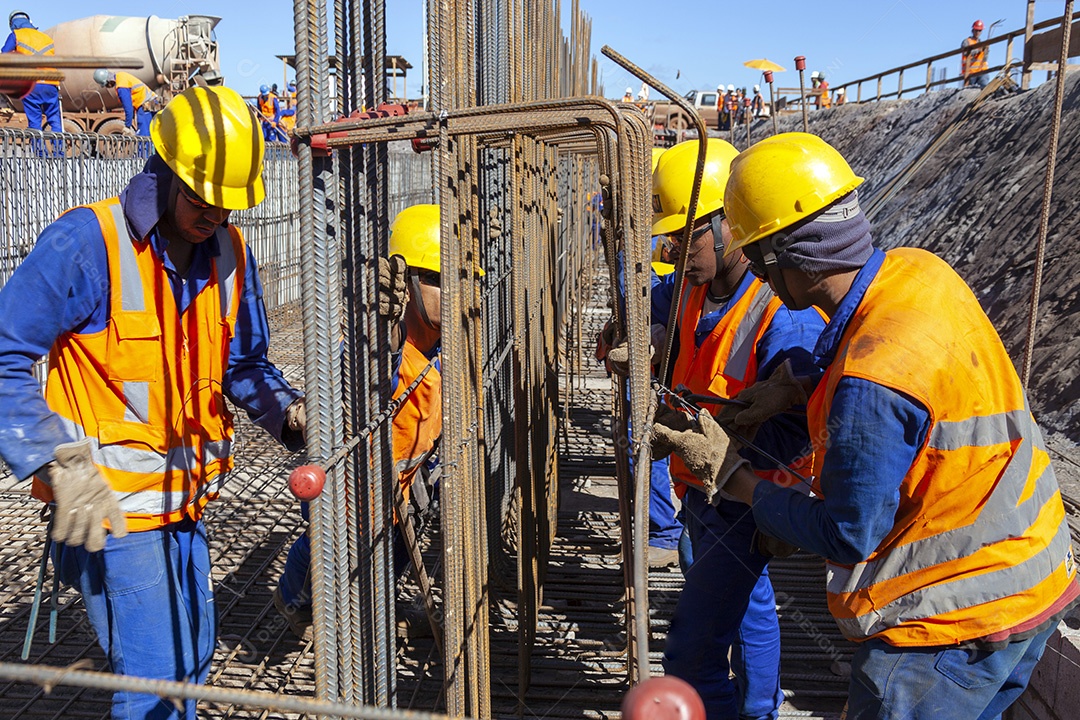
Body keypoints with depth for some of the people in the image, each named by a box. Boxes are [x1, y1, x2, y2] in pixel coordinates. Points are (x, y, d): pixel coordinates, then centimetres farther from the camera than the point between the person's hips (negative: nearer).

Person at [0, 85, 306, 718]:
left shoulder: (229, 252, 3)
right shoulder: (86, 242, -17)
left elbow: (244, 364, 13)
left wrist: (288, 412, -7)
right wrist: (59, 463, -28)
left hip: (185, 499, 7)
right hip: (112, 503, -6)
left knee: (193, 655, 19)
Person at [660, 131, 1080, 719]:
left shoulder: (870, 385, -32)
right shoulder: (920, 272, -6)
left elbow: (848, 537, -21)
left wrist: (730, 476, -12)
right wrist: (796, 393, 4)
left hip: (957, 623, -9)